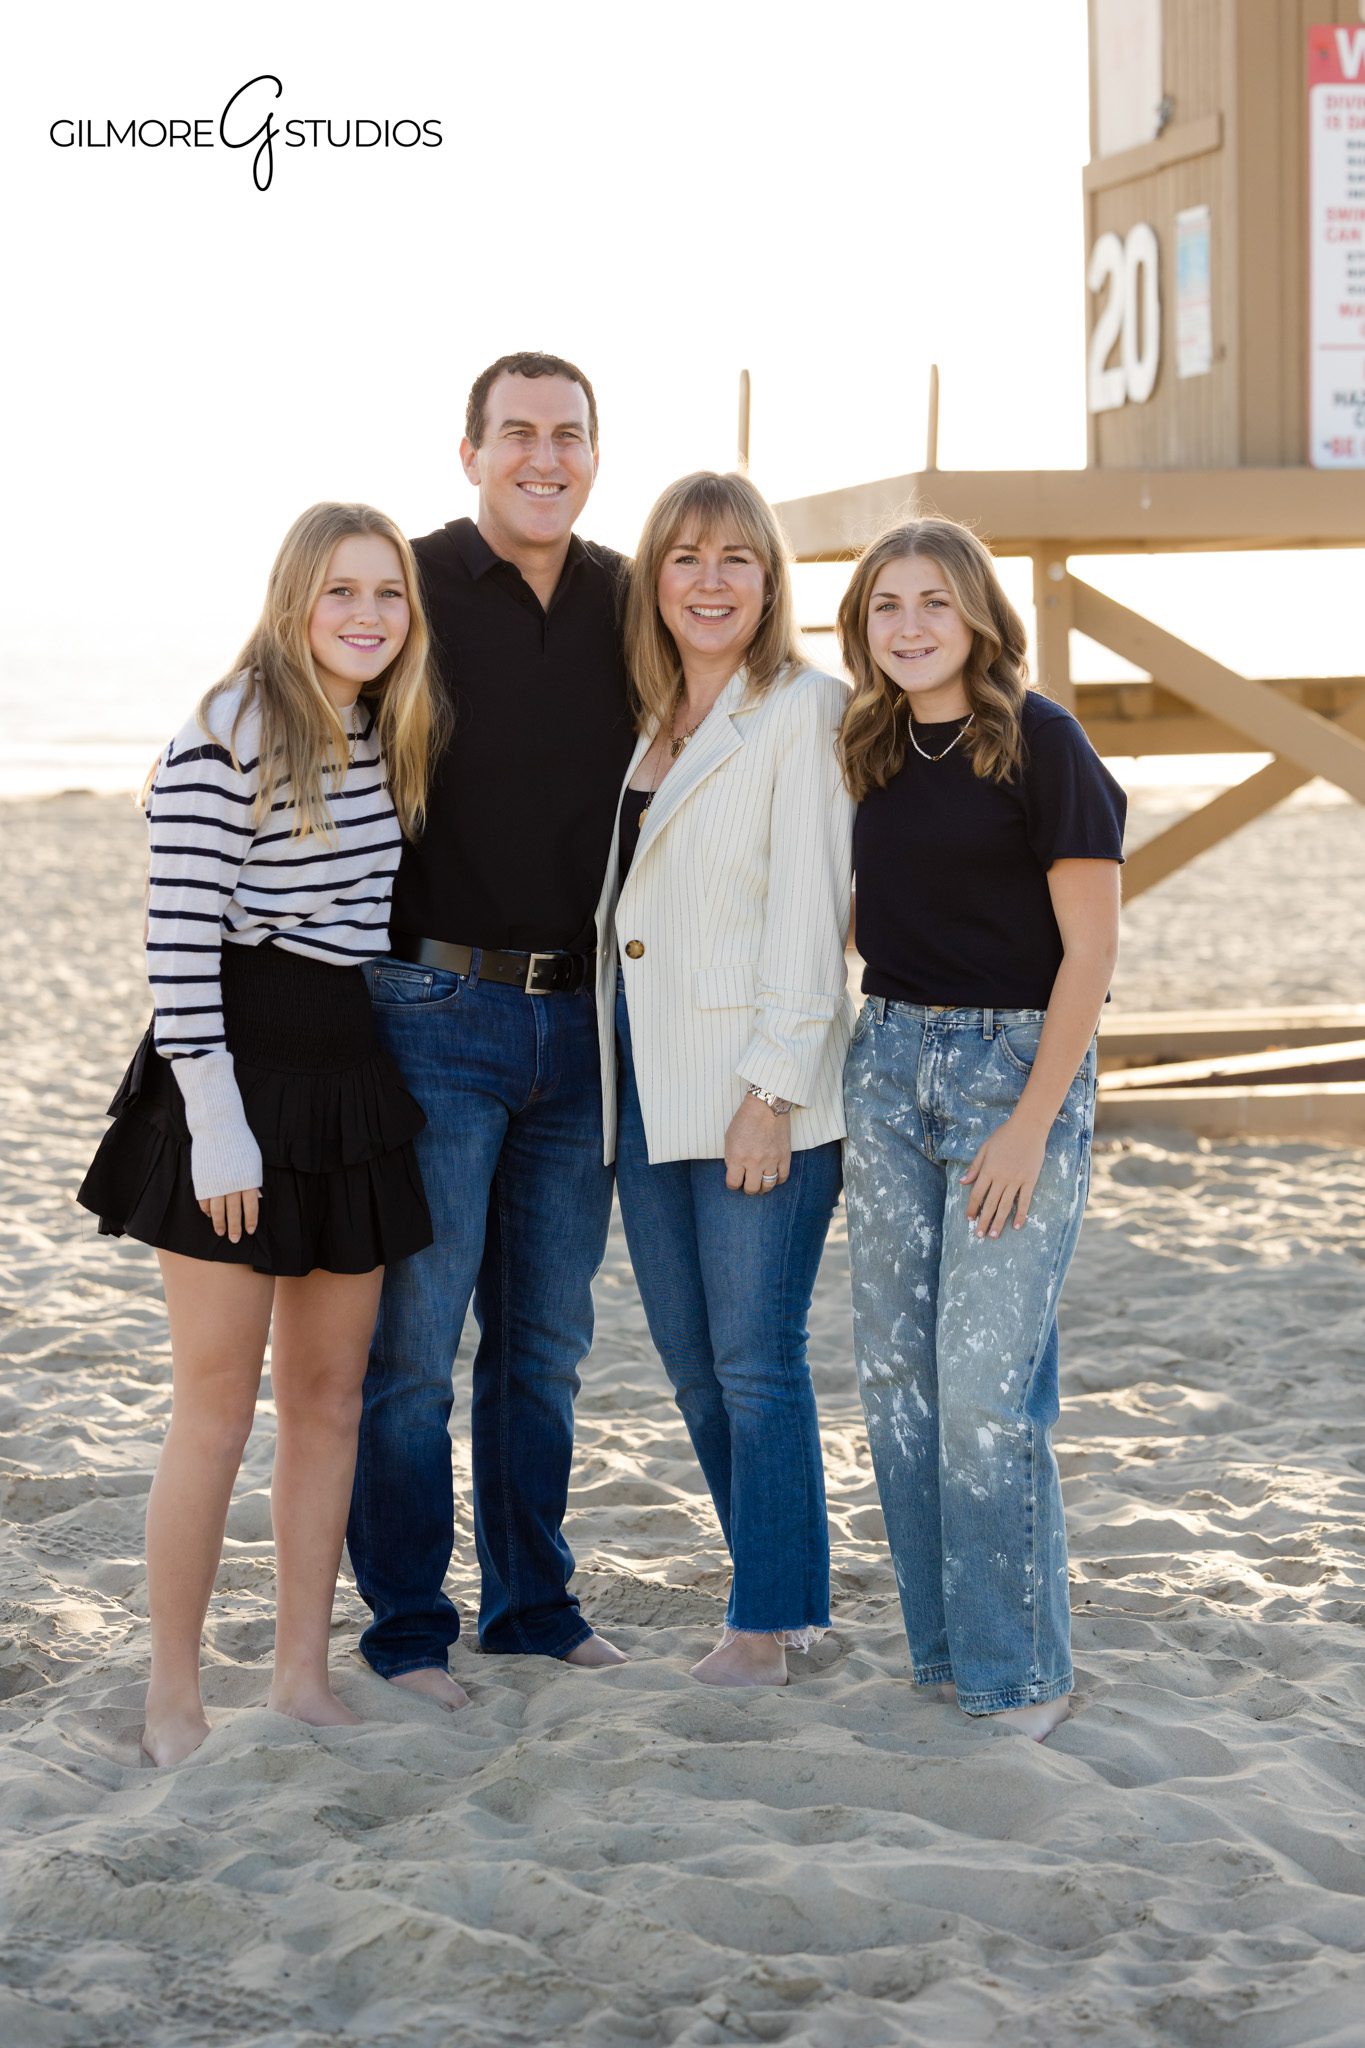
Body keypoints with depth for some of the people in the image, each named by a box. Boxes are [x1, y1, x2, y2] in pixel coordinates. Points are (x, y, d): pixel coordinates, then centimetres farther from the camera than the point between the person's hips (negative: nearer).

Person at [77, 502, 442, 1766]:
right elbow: (177, 946, -17)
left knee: (329, 1398, 11)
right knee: (216, 1411, -1)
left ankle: (303, 1674, 22)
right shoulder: (224, 744, -14)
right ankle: (173, 1699, 11)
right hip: (238, 1085, -7)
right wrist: (216, 1125, -19)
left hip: (349, 1089, 7)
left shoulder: (389, 739, 9)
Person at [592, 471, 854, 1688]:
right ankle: (787, 1590, 25)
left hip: (759, 1085, -7)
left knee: (755, 1358, -2)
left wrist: (772, 1090, -17)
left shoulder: (804, 711, -7)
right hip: (646, 1083, 7)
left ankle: (772, 1614, 11)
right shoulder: (649, 720, 14)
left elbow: (808, 913, -13)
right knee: (691, 1360, 12)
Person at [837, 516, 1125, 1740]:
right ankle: (942, 1651, 19)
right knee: (894, 1372, 7)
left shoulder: (1038, 741, -10)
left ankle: (1022, 1675, 5)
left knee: (985, 1383, -8)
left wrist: (1031, 1124, -16)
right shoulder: (875, 749, 9)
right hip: (890, 1056, 7)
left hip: (1019, 1058, -7)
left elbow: (1090, 949, -12)